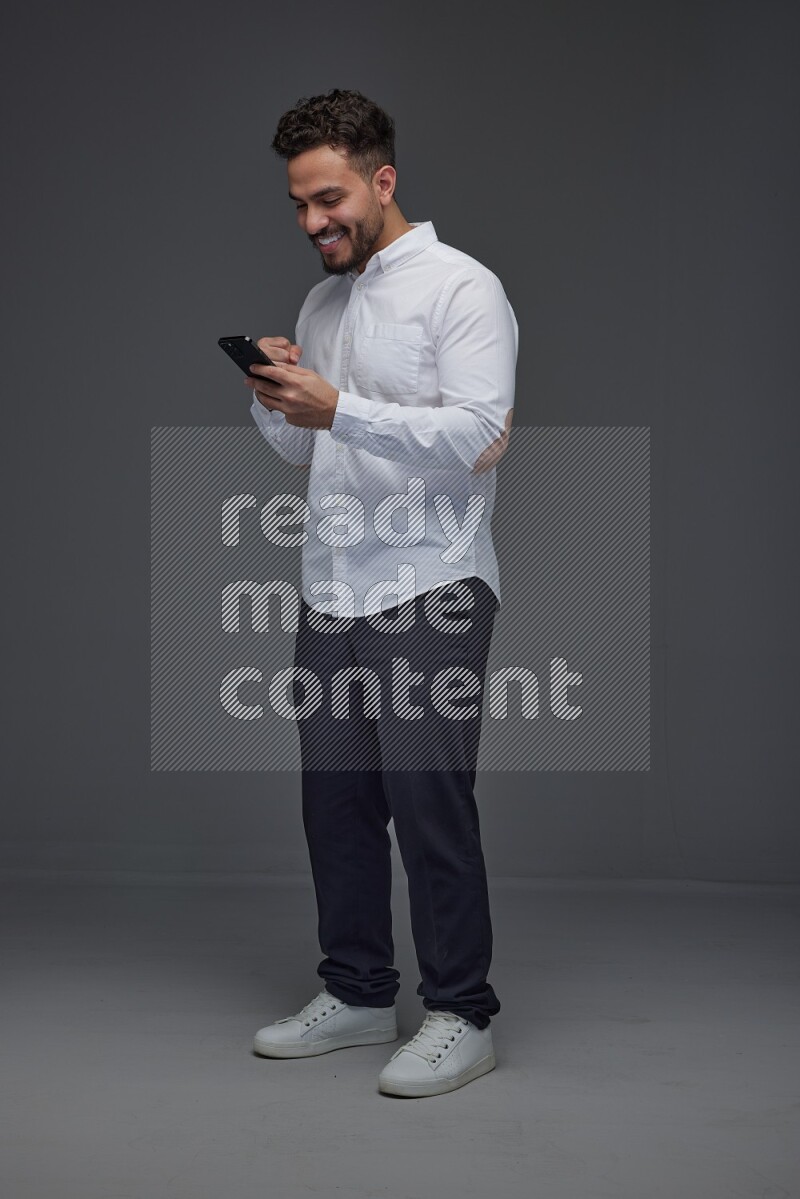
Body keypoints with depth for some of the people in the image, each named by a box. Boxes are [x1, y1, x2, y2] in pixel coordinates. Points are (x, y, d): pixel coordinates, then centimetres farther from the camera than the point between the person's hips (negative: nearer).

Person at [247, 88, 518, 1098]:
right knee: (334, 797, 10)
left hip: (429, 594, -7)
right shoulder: (321, 302, 17)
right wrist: (273, 401, -1)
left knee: (428, 801, -6)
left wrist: (338, 408, -23)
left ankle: (461, 1015, 6)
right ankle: (358, 995, 23)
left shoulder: (461, 288, -6)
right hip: (331, 590, 7)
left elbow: (478, 436, -17)